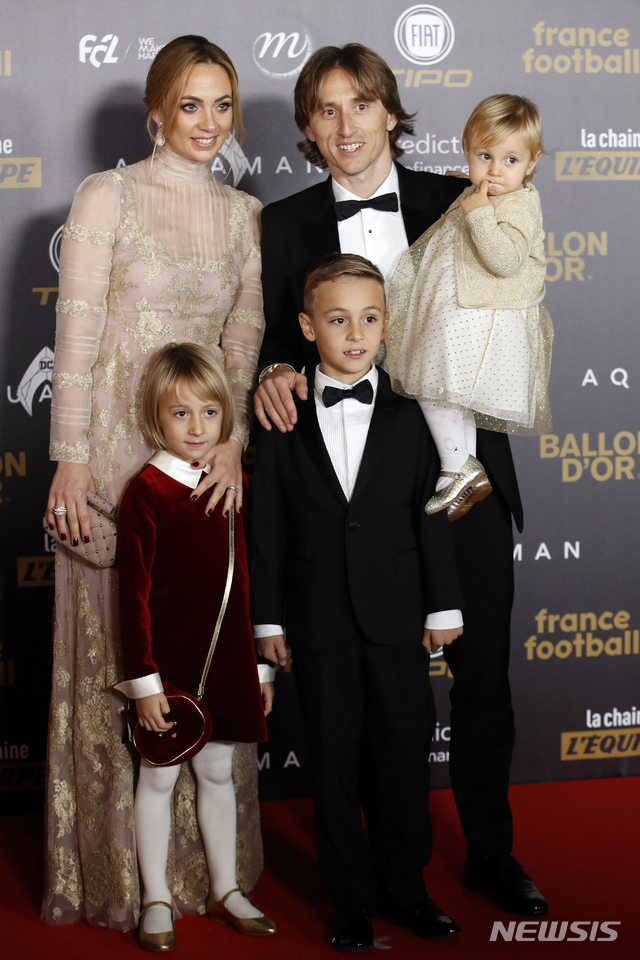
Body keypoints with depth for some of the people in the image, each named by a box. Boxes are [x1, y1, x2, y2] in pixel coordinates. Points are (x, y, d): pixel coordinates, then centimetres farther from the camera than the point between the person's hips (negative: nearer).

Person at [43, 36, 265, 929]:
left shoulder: (243, 213, 10)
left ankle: (200, 856, 22)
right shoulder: (107, 196, -3)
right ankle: (115, 865, 16)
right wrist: (70, 457, -12)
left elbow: (244, 338, 5)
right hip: (115, 445, -4)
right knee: (117, 647, 2)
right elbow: (76, 333, -7)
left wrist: (230, 439, -10)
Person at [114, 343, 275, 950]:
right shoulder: (147, 491, -12)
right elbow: (135, 593, -12)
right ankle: (156, 900, 18)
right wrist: (143, 678, -14)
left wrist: (260, 663, 12)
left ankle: (225, 890, 27)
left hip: (226, 660, 5)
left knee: (218, 771, 15)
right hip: (168, 661, -5)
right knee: (158, 777, 7)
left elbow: (245, 581, 11)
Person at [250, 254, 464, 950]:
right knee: (334, 760, 7)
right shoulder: (283, 421, 0)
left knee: (404, 755, 7)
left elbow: (431, 515, 3)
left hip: (397, 617, 1)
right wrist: (267, 616, -1)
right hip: (318, 622, 0)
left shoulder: (409, 415, 2)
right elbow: (266, 526, 1)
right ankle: (352, 898, 19)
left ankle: (404, 887, 24)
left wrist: (443, 605, 1)